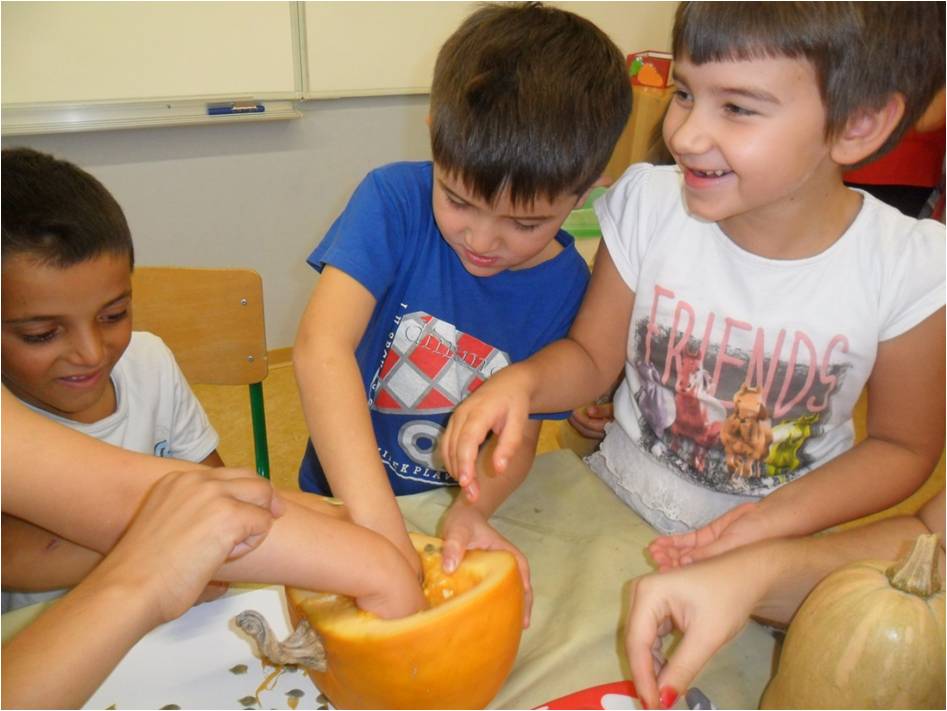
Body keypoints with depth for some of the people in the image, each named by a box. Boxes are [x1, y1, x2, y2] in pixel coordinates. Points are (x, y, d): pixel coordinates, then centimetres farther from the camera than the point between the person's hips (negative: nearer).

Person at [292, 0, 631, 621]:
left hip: (463, 510, 3)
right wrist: (381, 530, -40)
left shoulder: (565, 286, -12)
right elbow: (322, 344, -32)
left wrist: (471, 511, -28)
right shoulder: (395, 200, -19)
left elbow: (520, 436, -7)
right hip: (343, 500, -2)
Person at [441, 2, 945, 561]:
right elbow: (591, 356, -4)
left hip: (783, 539, 2)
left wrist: (775, 521, -18)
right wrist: (521, 381, -25)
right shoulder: (648, 203, -15)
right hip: (619, 499, -1)